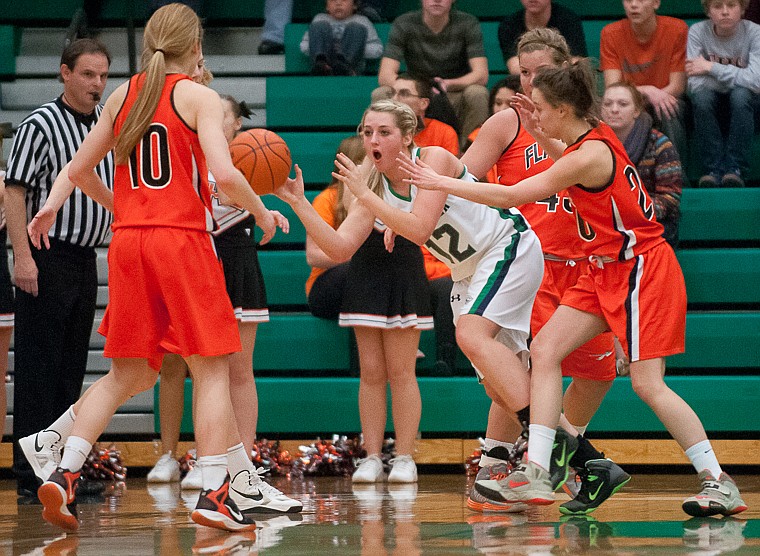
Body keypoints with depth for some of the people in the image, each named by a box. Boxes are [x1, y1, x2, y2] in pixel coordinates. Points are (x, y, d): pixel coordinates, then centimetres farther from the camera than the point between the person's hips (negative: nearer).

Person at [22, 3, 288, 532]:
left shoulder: (123, 94, 12)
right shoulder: (198, 96, -3)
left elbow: (79, 170, 18)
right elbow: (223, 173, -16)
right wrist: (263, 214, 1)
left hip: (128, 243, 5)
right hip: (183, 239, -5)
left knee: (128, 375, 14)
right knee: (211, 369, 1)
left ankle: (64, 472, 0)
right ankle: (214, 494, -7)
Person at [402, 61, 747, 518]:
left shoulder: (589, 156, -24)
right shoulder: (594, 137, 4)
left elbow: (511, 196, -23)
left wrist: (441, 183, -16)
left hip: (642, 270, -10)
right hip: (608, 271, 10)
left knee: (649, 384, -11)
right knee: (546, 349, -1)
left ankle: (720, 484, -2)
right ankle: (536, 475, -4)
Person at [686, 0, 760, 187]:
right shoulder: (698, 31, -13)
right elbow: (695, 82, -21)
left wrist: (711, 68, -26)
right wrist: (737, 77, -26)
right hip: (713, 103, 1)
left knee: (740, 94, -34)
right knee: (701, 96, -32)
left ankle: (735, 169, -31)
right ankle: (714, 169, -28)